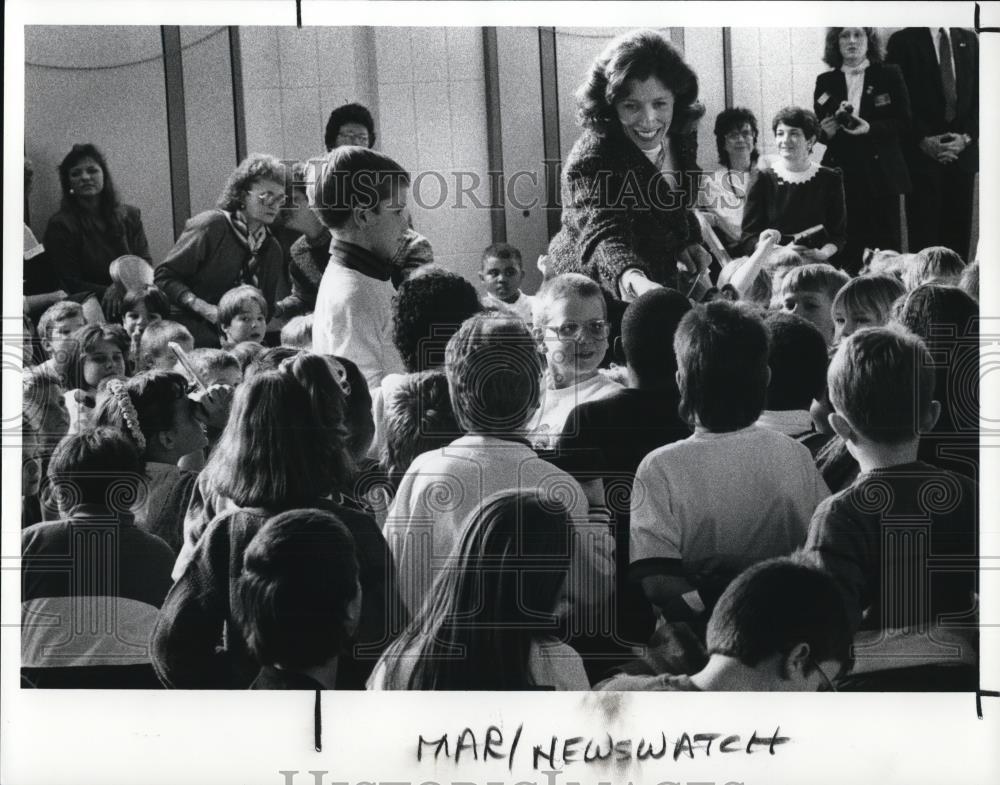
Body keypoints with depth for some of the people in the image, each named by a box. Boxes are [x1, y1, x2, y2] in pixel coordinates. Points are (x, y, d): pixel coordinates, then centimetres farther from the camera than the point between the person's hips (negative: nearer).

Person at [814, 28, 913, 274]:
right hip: (841, 175, 1)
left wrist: (870, 128, -14)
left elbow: (904, 125, 1)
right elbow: (817, 130, 15)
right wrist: (825, 131, -8)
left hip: (881, 175, -1)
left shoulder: (889, 76, 6)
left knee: (886, 245, -4)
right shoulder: (825, 82, 11)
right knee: (845, 247, -5)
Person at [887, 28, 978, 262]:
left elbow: (978, 95, 11)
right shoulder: (903, 41, 0)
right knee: (924, 233, -4)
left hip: (963, 152, 3)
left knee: (959, 232, 3)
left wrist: (967, 137, -3)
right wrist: (923, 140, -12)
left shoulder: (969, 40, 13)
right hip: (922, 153, -3)